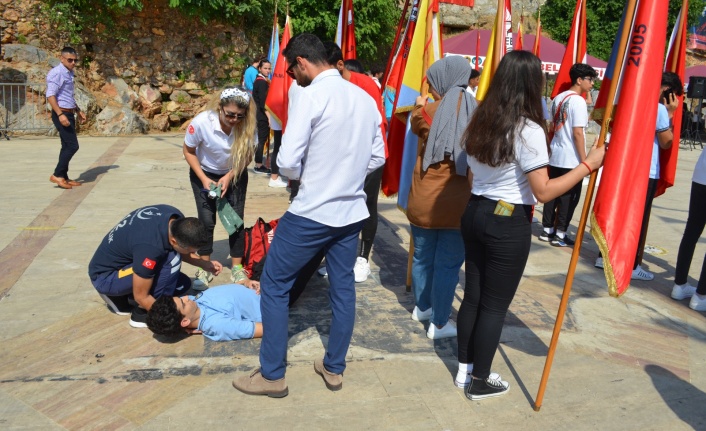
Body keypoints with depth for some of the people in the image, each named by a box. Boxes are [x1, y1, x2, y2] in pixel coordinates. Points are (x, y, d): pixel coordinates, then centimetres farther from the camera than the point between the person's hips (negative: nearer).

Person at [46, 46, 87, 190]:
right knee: (72, 145, -12)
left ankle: (64, 177, 16)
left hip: (69, 114, 9)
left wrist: (78, 111, 23)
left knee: (67, 146, 10)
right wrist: (60, 114, -27)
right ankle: (57, 175, -5)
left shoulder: (69, 73, 16)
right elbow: (50, 95, -20)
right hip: (61, 114, -9)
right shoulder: (56, 73, -12)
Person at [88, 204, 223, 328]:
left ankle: (120, 297, 12)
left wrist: (204, 264, -5)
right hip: (104, 277, -8)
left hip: (125, 259, 8)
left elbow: (181, 253, 8)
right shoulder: (150, 247, -38)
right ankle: (141, 314, -10)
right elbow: (141, 296, -25)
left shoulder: (177, 219, -15)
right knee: (171, 260, -28)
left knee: (183, 284, 4)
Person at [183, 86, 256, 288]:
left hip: (235, 175, 1)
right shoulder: (201, 122, -31)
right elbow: (188, 151, -14)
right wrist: (204, 179, -21)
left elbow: (247, 156, -12)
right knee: (207, 221, -2)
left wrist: (229, 176, -24)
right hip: (204, 174, -1)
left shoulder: (248, 126, -28)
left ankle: (237, 267, 14)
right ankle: (205, 268, 14)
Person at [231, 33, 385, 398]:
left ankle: (272, 375, 16)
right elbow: (378, 157, 12)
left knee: (274, 285, 7)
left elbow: (288, 162, -19)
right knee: (343, 288, 16)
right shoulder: (365, 98, 6)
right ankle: (334, 368, 29)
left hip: (311, 213, -7)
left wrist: (305, 174, 2)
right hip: (352, 211, 7)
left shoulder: (311, 95, -15)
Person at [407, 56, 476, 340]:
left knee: (422, 258, 18)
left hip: (423, 201, 2)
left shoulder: (427, 112, -2)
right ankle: (439, 324, 15)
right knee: (448, 264, 6)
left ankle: (422, 308, 37)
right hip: (459, 203, -1)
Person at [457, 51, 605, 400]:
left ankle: (464, 370, 31)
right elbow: (543, 192, -19)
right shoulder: (529, 130, -17)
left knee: (473, 296, 17)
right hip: (509, 225, -7)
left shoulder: (479, 122, 5)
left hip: (475, 214, 7)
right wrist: (588, 165, -14)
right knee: (495, 305, 7)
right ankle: (479, 381, 21)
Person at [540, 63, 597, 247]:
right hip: (571, 159, -8)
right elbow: (577, 133, -18)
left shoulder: (558, 98, 10)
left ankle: (547, 230, 19)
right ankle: (560, 234, 6)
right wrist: (584, 160, -14)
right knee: (569, 197, 2)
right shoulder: (578, 101, -14)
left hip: (555, 155, 8)